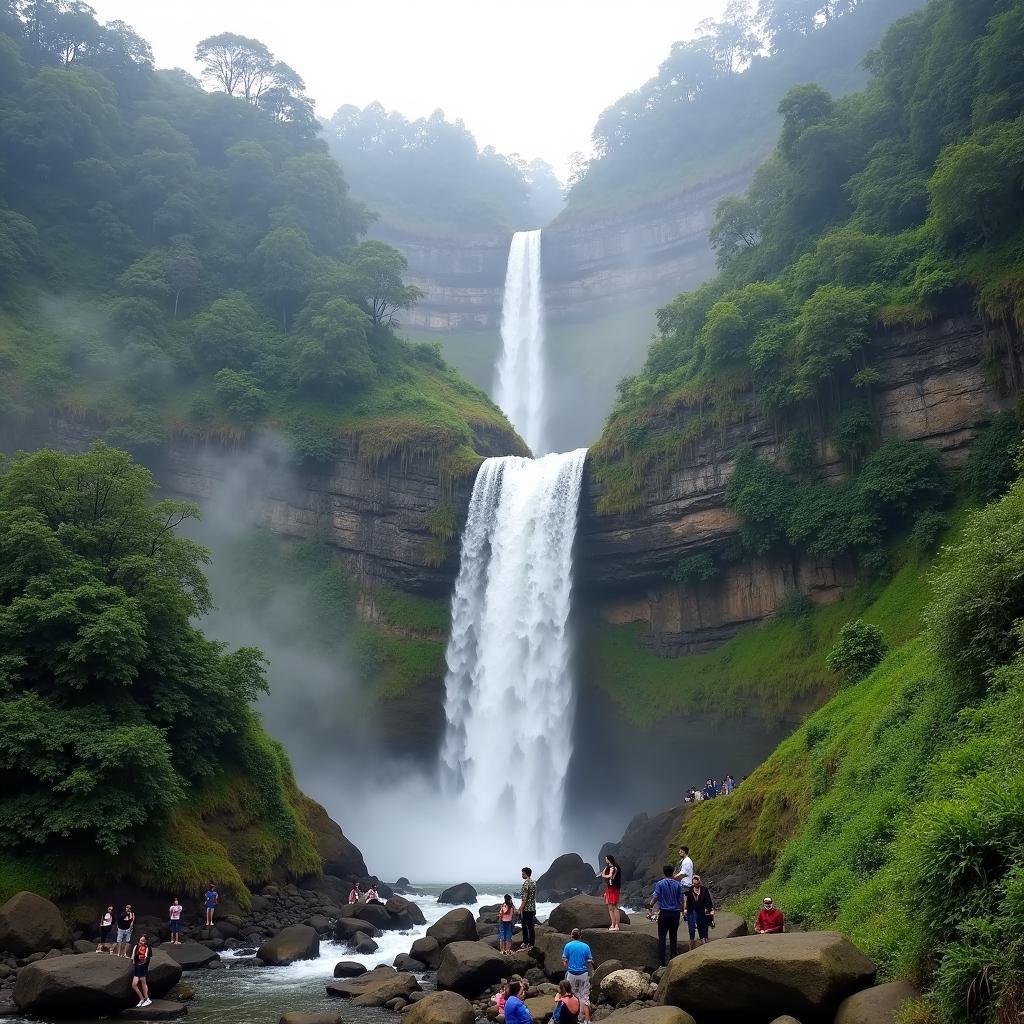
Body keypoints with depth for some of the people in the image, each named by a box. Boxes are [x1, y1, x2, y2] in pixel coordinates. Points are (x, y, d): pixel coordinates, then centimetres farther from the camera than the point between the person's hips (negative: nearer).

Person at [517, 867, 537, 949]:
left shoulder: (526, 883, -18)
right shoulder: (534, 882, 10)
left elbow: (524, 898, -21)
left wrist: (521, 909, -17)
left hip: (526, 909, -8)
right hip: (533, 908, 8)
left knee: (525, 926, 2)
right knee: (531, 926, 10)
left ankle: (525, 943, 7)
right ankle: (531, 944, 13)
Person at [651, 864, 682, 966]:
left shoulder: (660, 884, -6)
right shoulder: (678, 885, 1)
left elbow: (655, 897, -9)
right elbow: (681, 900, 3)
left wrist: (650, 906, 6)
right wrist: (681, 910, 18)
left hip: (664, 913, -2)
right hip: (675, 914, 2)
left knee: (662, 938, 2)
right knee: (673, 938, 10)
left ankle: (662, 963, -1)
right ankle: (673, 961, 10)